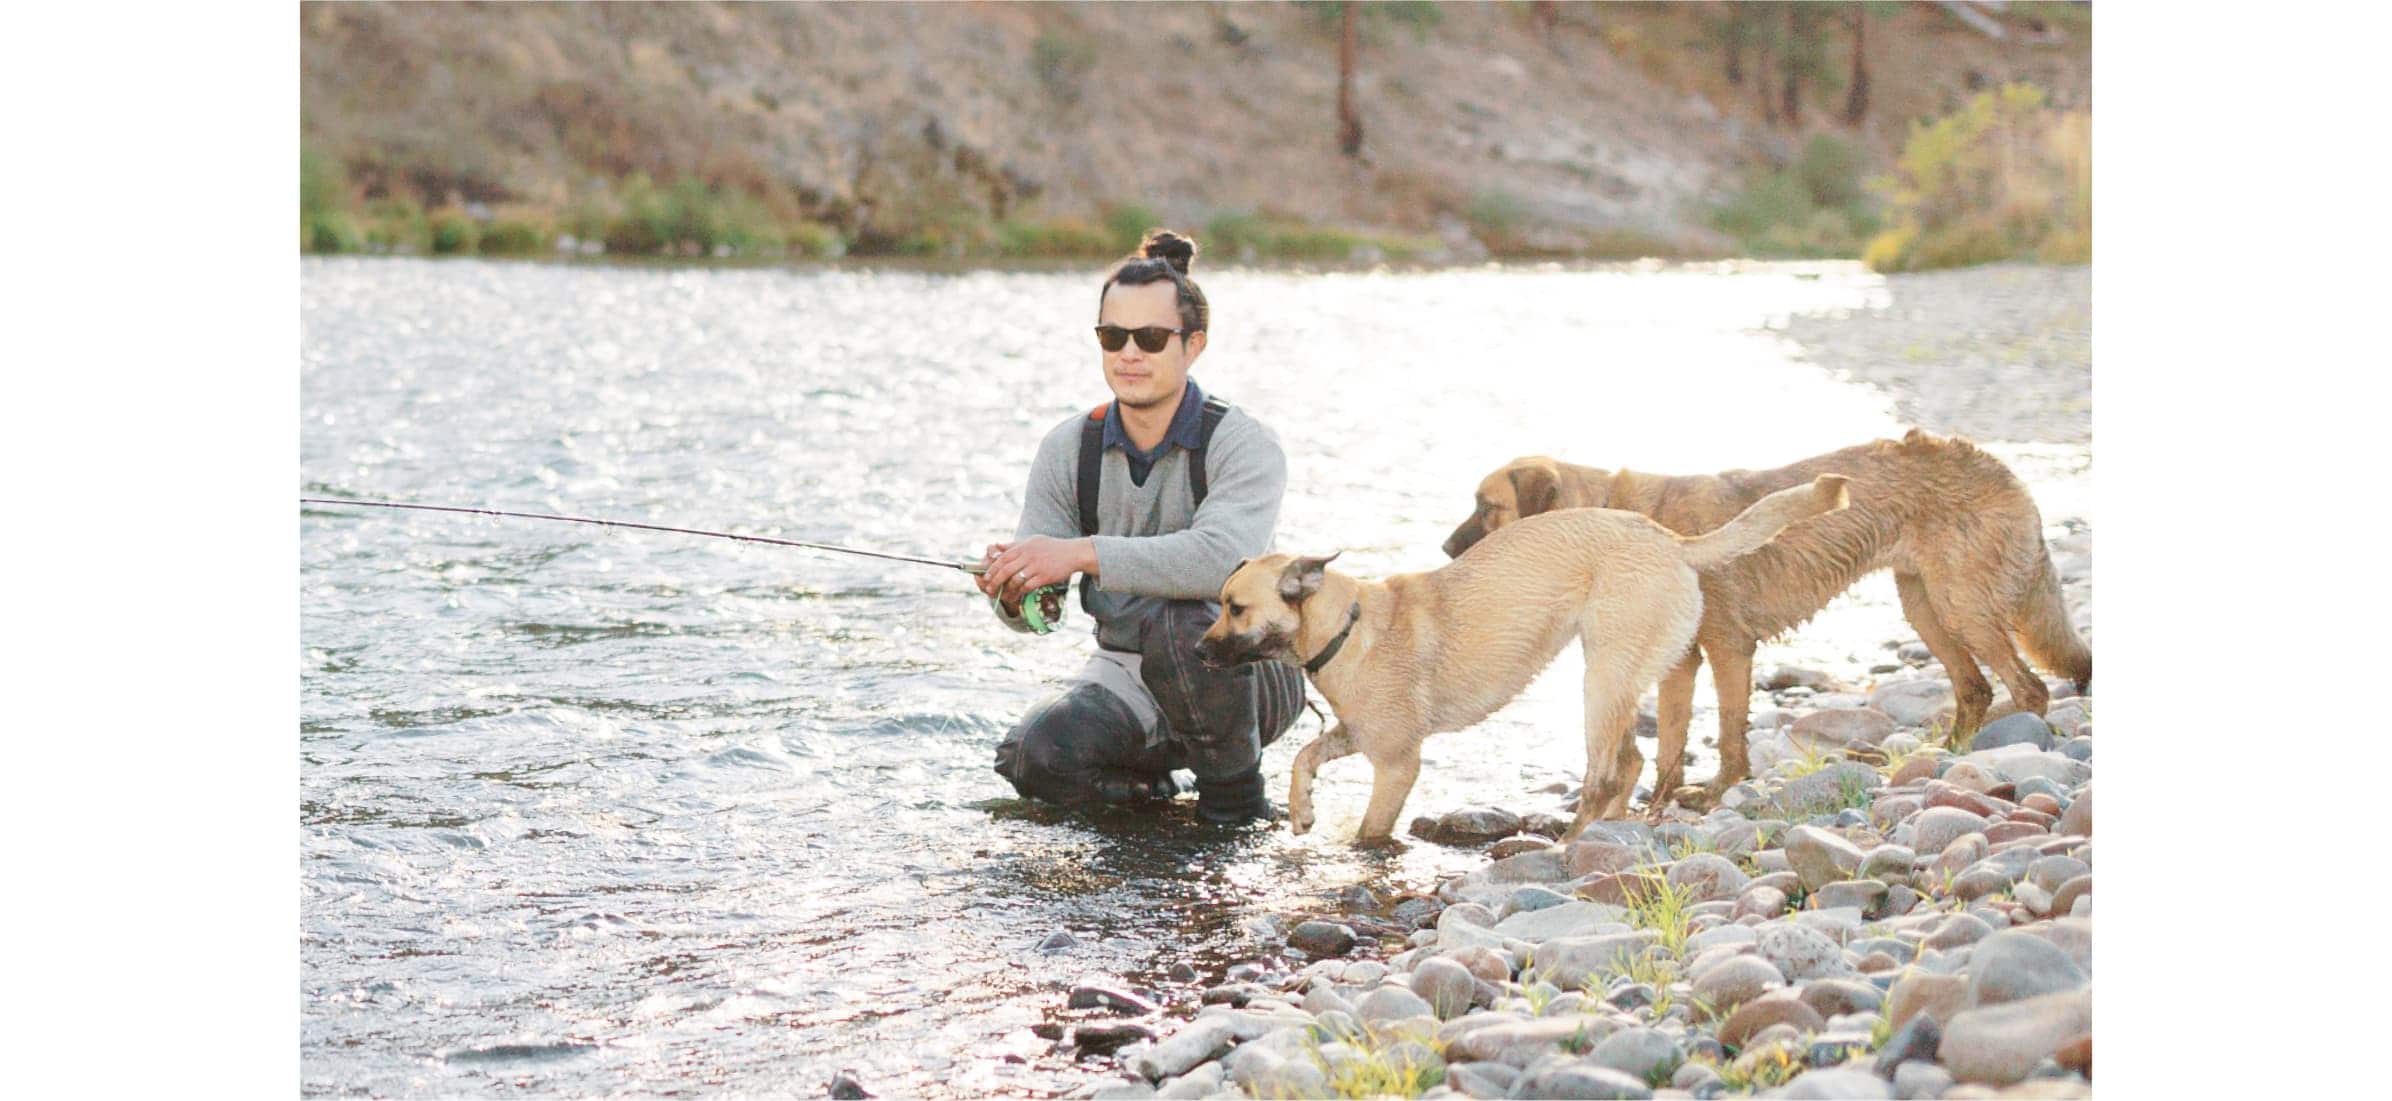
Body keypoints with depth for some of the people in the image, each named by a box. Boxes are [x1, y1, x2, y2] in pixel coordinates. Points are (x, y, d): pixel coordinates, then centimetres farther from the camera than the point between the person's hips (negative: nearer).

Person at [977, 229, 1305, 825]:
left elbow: (1221, 558, -38)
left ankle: (1235, 797, -11)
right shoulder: (1067, 450, -1)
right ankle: (1144, 784, 10)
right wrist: (1013, 590, -29)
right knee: (1034, 759, -25)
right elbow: (1036, 610, -4)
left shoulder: (1243, 445, -16)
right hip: (1125, 680, 4)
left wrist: (1083, 554, -45)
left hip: (1246, 678, -4)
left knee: (1173, 622, -37)